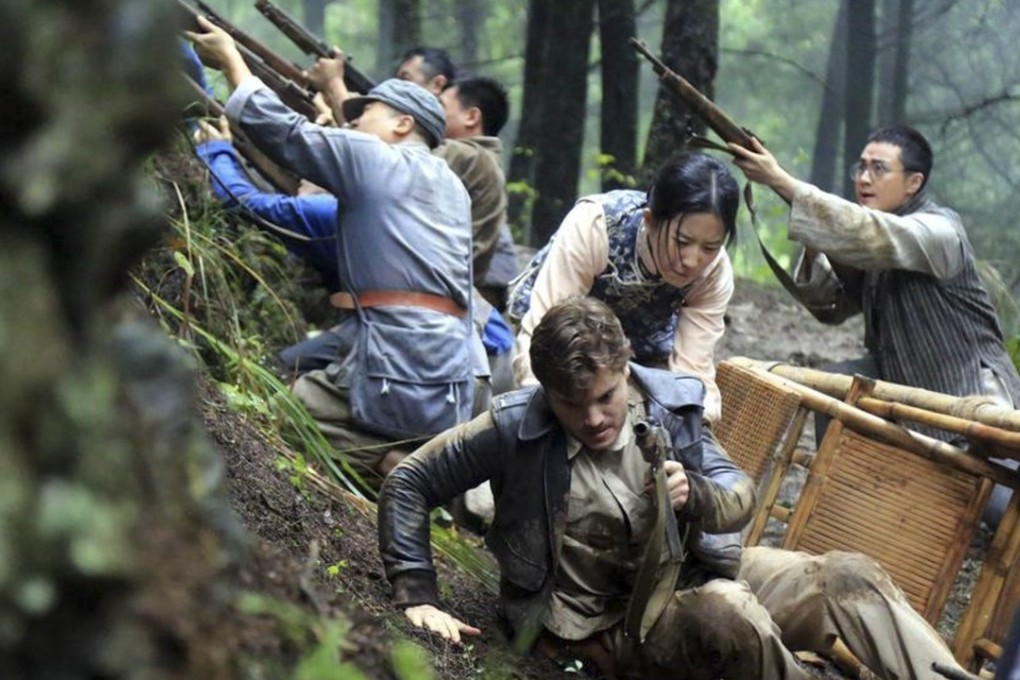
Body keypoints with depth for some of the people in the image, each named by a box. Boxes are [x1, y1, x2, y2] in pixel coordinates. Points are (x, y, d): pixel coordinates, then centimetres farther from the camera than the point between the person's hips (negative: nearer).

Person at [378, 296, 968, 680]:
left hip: (697, 575, 5)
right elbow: (408, 483, -6)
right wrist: (418, 597, -12)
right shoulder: (514, 429, -13)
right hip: (609, 621, -4)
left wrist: (695, 495, -28)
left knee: (849, 578, -14)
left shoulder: (669, 402, -4)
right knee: (729, 616, -36)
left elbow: (741, 495, -4)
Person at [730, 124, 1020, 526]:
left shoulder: (938, 232, -23)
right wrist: (815, 255, -17)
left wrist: (780, 181, -44)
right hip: (900, 377, 7)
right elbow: (833, 310, 3)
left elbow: (867, 234, -41)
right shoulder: (873, 245, 1)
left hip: (973, 395, -7)